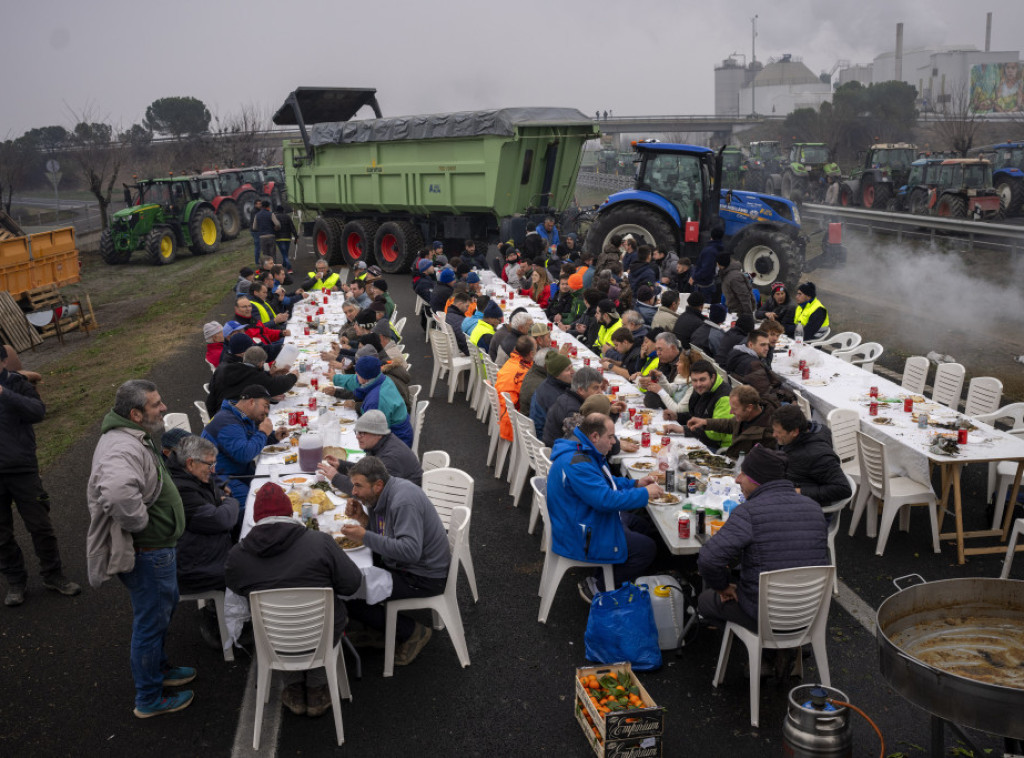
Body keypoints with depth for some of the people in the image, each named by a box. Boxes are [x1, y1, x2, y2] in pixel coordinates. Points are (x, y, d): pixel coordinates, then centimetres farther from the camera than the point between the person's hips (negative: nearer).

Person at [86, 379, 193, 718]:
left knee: (165, 606, 28)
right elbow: (118, 492, -52)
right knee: (151, 620, 7)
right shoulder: (123, 449, -31)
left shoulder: (133, 437, 3)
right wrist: (139, 521, -34)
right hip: (148, 553, -10)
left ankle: (159, 668, 49)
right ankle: (149, 699, 25)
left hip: (159, 548, 10)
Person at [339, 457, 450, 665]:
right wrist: (363, 519, -7)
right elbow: (383, 538, 10)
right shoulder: (381, 496, 4)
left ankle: (413, 632, 1)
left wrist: (365, 536, -30)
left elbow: (411, 550, -35)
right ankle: (378, 632, 21)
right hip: (401, 564, 10)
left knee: (350, 597, -14)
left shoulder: (404, 501, -26)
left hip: (424, 577, -10)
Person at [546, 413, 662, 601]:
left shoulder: (584, 452, 7)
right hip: (580, 539, -11)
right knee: (647, 549, -6)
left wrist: (636, 484, 6)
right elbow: (606, 499, -32)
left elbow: (605, 482, 21)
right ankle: (595, 586, 1)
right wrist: (644, 494, -20)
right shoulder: (576, 463, -28)